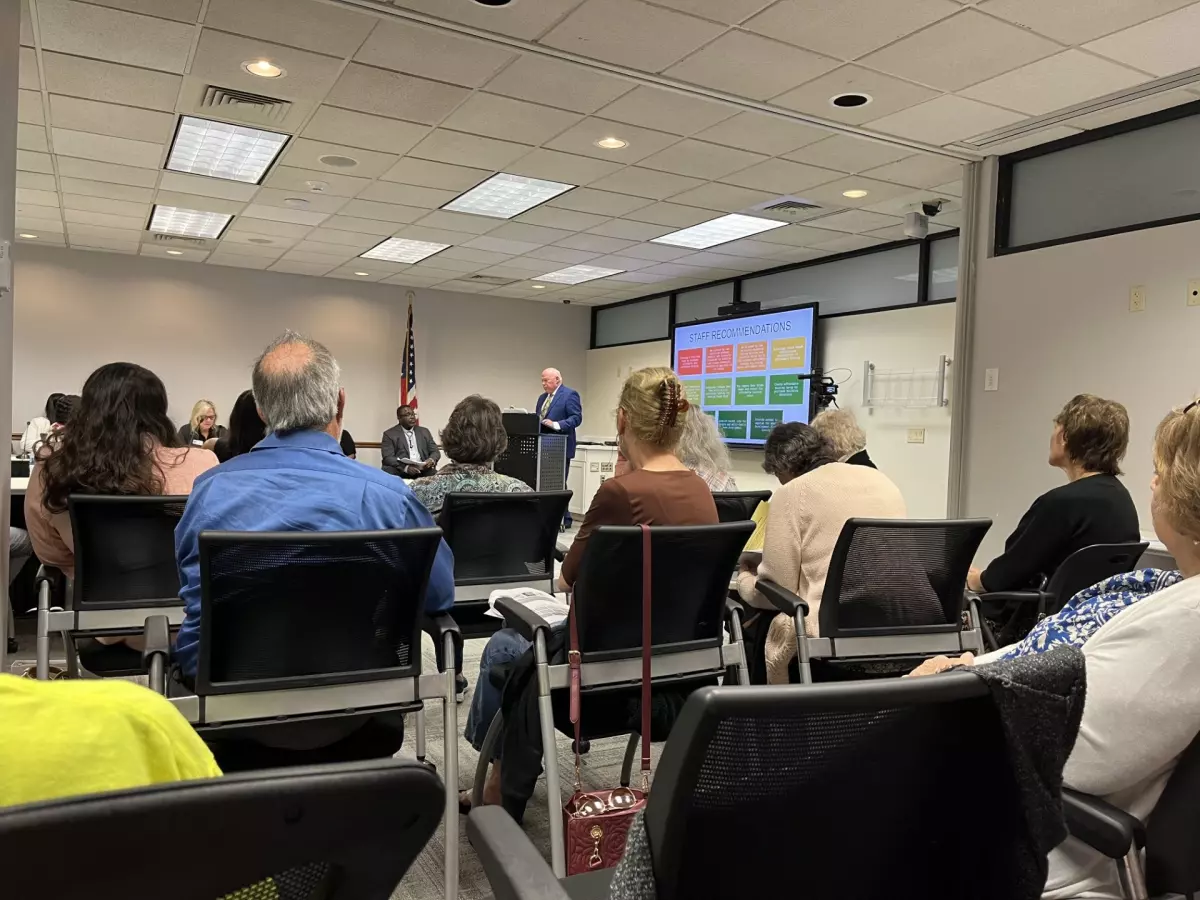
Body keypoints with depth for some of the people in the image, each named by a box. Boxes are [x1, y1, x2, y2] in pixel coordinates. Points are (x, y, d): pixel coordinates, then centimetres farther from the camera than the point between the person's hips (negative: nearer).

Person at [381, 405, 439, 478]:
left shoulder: (424, 432, 18)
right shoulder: (390, 434, 5)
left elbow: (435, 451, 14)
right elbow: (388, 458, -6)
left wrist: (432, 460, -12)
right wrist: (406, 467, -24)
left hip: (423, 470, 3)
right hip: (401, 472, -3)